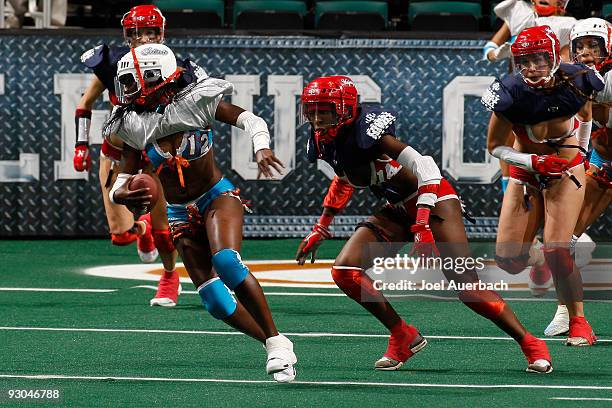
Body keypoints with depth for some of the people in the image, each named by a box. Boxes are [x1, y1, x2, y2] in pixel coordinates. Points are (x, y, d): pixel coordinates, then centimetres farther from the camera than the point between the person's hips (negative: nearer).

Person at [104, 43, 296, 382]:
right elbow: (123, 179, 0)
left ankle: (277, 342, -23)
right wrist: (120, 195, -24)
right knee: (217, 304, -9)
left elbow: (250, 120, -10)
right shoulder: (135, 125, -3)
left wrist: (261, 149, -30)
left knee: (226, 262, -31)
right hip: (180, 214, 4)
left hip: (217, 196, -4)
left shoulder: (196, 100, -12)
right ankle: (274, 346, 8)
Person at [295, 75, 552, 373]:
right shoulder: (324, 146, -1)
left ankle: (531, 345, -3)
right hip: (399, 212, 8)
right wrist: (320, 230, 24)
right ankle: (404, 337, 4)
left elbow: (424, 166, -30)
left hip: (433, 200, -8)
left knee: (466, 286, -16)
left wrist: (423, 224, -36)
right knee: (345, 271, -8)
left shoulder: (366, 131, -26)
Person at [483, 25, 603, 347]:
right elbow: (495, 146, -11)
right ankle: (541, 262, 33)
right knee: (508, 258, -4)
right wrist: (534, 161, -23)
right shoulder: (509, 92, -23)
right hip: (526, 172, 1)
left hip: (566, 171, -1)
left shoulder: (577, 80, -18)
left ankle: (579, 323, -1)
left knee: (555, 250, -17)